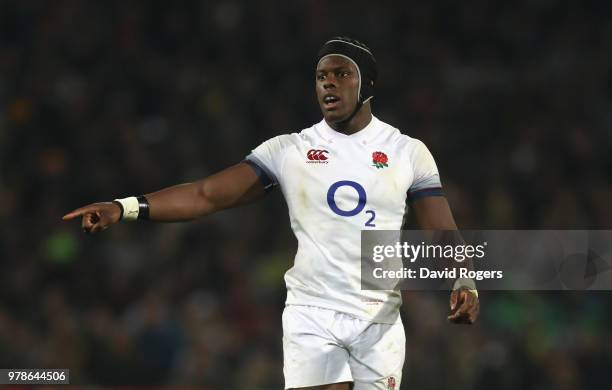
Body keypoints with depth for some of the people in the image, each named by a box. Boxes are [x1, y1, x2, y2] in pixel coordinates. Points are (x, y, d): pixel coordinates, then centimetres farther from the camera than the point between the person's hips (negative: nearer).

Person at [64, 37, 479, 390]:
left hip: (379, 320, 1)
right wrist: (124, 207, -14)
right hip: (312, 315, -1)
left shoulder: (408, 152, 5)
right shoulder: (288, 150, 4)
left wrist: (464, 284, -19)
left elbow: (443, 234, 2)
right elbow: (208, 195, -2)